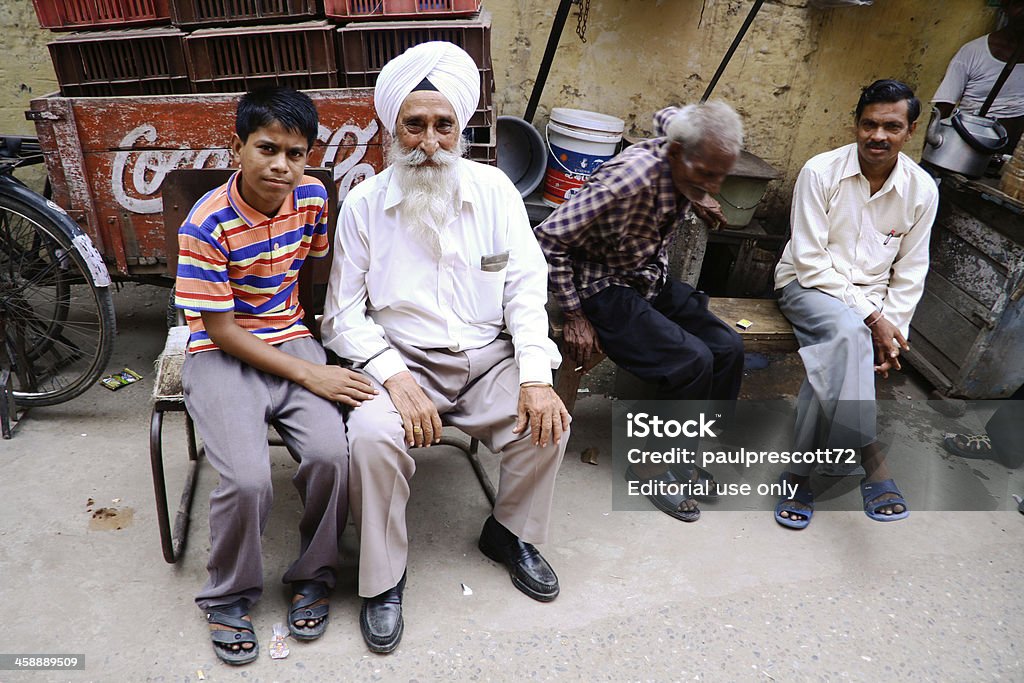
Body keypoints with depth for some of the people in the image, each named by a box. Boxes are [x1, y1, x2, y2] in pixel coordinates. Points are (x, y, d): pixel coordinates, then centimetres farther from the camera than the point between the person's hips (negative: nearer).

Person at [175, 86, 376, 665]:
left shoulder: (312, 196, -3)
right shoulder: (207, 226, -17)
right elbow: (222, 331, -15)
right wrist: (309, 375, -19)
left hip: (290, 338, 4)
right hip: (223, 353, -3)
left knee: (331, 453, -22)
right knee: (247, 479, -23)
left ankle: (314, 577, 6)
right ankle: (229, 596, 9)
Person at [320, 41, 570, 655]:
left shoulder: (493, 188, 2)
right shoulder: (365, 204, -1)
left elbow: (526, 284, -2)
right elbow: (344, 312, -3)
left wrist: (536, 377, -15)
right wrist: (395, 378, -20)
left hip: (489, 357, 2)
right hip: (405, 361, -1)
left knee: (549, 422, -21)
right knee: (372, 436, -29)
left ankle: (510, 532, 11)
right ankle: (384, 579, -3)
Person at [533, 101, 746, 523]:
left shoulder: (686, 168, -6)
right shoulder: (631, 177, -30)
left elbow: (668, 116, 20)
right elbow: (550, 238, -26)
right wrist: (574, 316, -22)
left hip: (653, 282, 8)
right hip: (606, 289, -8)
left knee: (728, 348, -7)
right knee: (692, 362, -22)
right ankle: (653, 464, -1)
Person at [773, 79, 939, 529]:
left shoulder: (922, 190, 0)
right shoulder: (821, 172, -10)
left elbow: (910, 272, 6)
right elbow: (809, 261, -13)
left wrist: (892, 328, -9)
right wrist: (871, 318, -17)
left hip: (871, 298, 3)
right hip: (808, 284, -2)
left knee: (833, 361, -30)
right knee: (848, 332, -36)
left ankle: (800, 471, -24)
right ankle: (871, 458, -31)